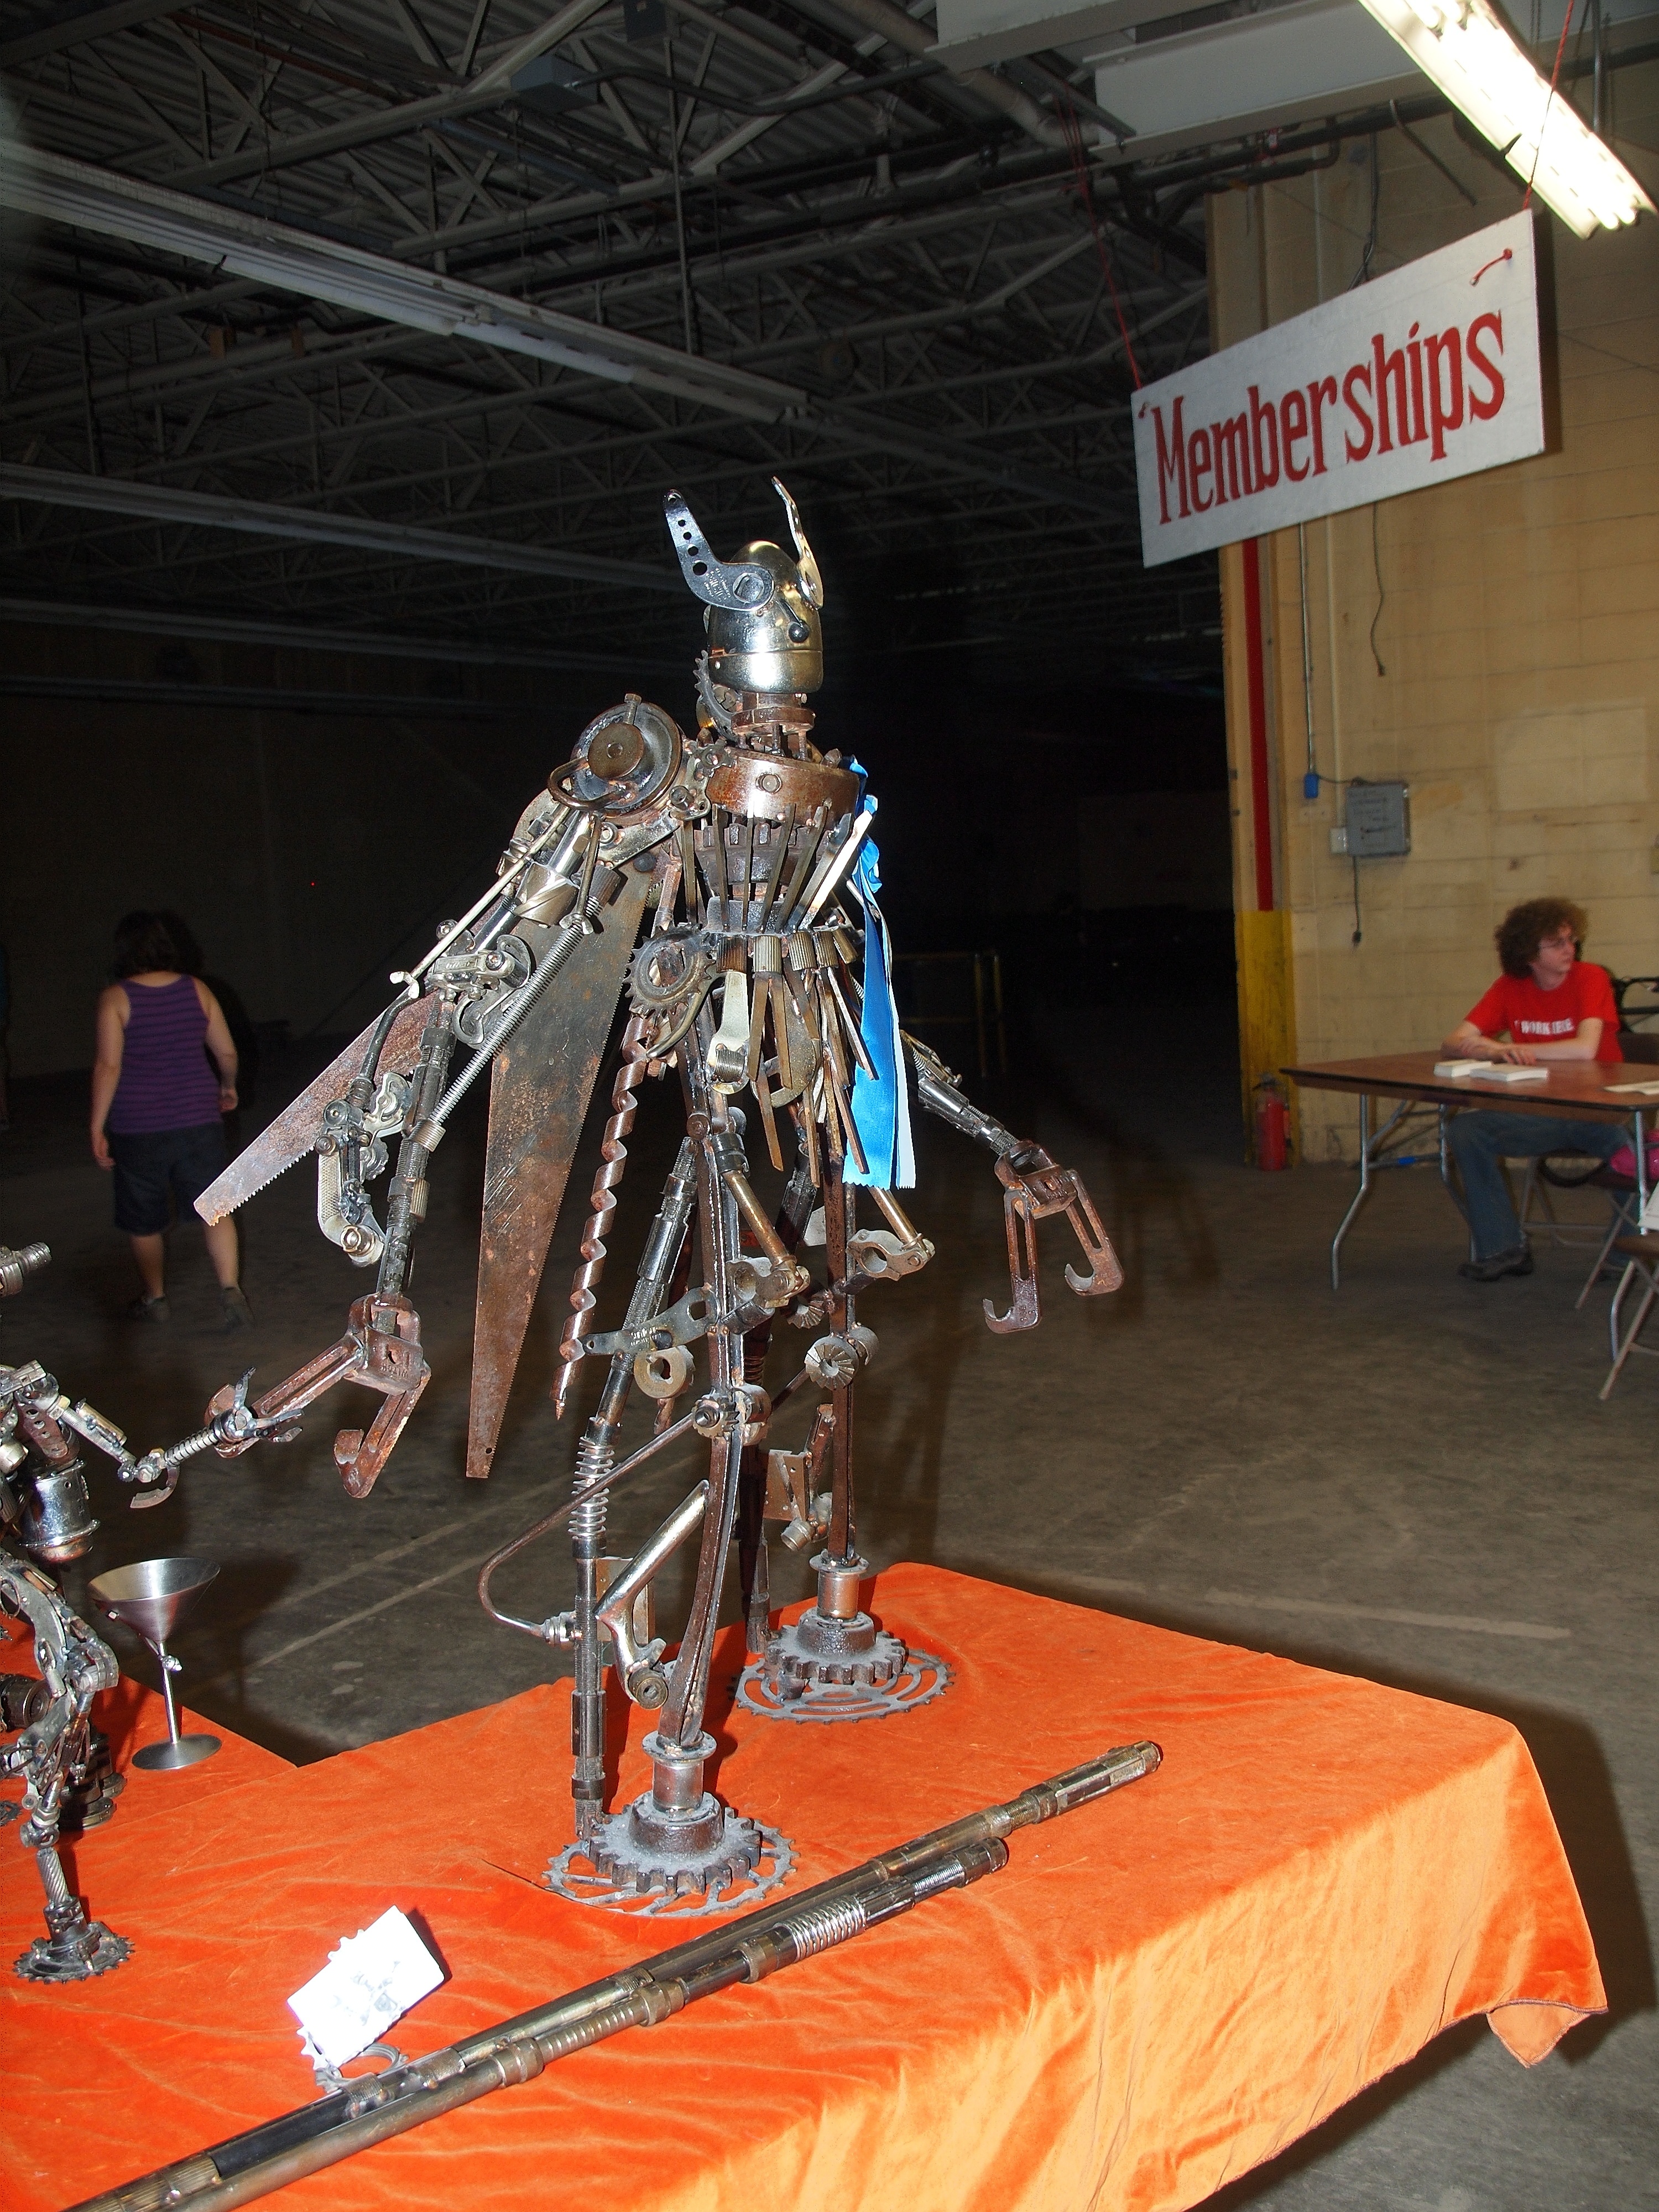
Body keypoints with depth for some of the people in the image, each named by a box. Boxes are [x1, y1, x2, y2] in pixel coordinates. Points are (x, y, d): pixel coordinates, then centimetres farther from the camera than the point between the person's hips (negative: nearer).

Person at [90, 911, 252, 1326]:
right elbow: (227, 1051, 5)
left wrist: (97, 1127, -9)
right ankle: (231, 1288, -11)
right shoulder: (196, 990, 0)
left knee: (143, 1219, 15)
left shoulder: (117, 999, -9)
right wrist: (228, 1086, 25)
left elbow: (108, 1066, -14)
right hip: (197, 1119, 2)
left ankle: (154, 1299, 28)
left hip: (137, 1125, -2)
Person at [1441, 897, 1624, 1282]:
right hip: (1542, 1114, 4)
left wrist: (1504, 1048, -21)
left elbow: (1585, 1049, -24)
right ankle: (1503, 1249, -7)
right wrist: (1496, 1051, -28)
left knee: (1636, 1146, -36)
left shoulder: (1591, 978, -10)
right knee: (1466, 1130, -17)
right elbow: (1453, 1044, -6)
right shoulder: (1510, 989, 0)